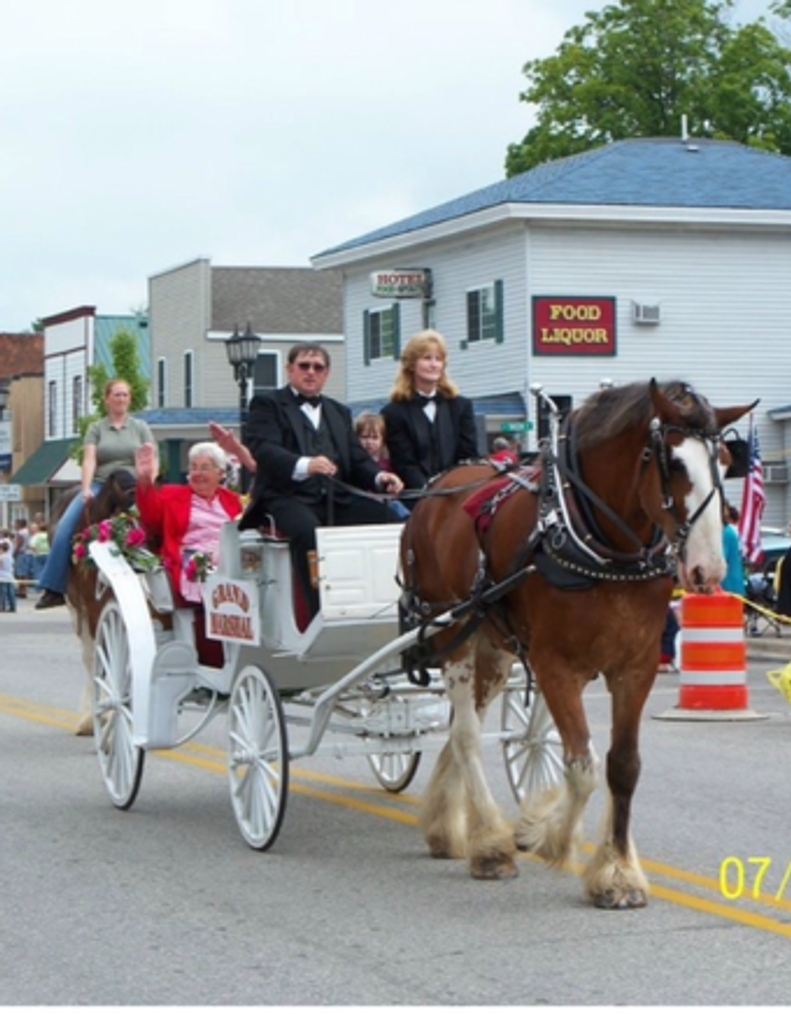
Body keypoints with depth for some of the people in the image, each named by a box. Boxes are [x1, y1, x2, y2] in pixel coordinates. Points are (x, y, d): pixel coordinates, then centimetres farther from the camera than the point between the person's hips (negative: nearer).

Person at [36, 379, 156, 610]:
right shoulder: (96, 428, 13)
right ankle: (53, 588, -18)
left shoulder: (140, 428, 14)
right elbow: (89, 461, 2)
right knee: (65, 525, -20)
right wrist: (86, 489, -13)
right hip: (100, 485, 1)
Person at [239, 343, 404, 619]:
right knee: (308, 530, -38)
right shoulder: (267, 404, 9)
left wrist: (380, 477, -5)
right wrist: (304, 465, -30)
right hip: (288, 497, -5)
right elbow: (263, 450, -9)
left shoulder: (339, 412, 29)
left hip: (337, 498, 5)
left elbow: (357, 459, 20)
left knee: (391, 519, -21)